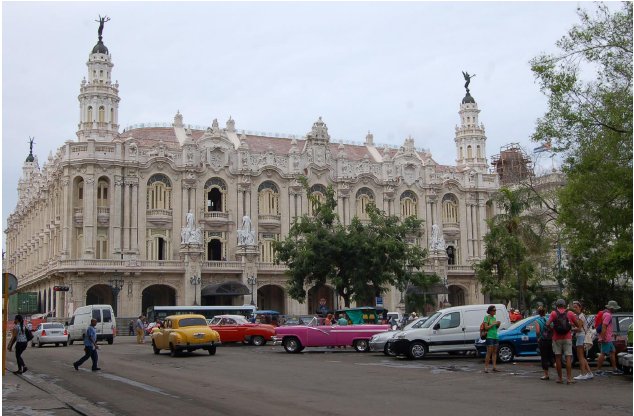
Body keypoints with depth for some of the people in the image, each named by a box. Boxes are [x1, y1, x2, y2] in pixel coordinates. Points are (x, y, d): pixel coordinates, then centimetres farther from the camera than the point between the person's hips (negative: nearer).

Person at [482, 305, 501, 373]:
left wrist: (498, 325, 3)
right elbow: (486, 327, -11)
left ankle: (494, 367, 6)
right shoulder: (487, 317, -4)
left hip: (495, 336, 7)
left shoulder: (494, 318, 16)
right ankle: (486, 367, -5)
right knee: (489, 352, -8)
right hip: (489, 336, -7)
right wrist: (493, 324, -15)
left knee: (495, 352, 4)